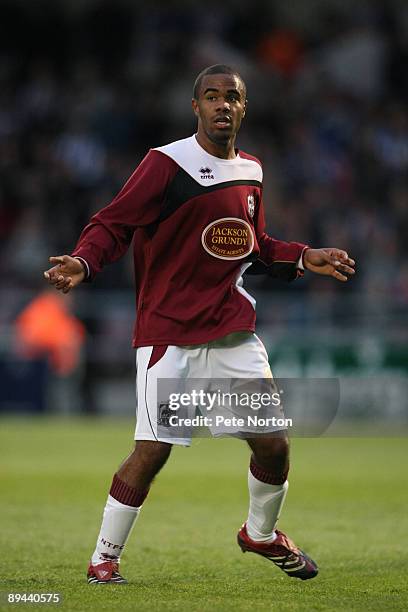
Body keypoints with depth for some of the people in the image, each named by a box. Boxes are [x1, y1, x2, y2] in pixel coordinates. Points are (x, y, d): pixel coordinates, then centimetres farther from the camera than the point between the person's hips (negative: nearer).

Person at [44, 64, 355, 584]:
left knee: (273, 442, 4)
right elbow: (113, 224, -12)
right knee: (153, 451, -12)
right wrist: (83, 263, -30)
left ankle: (261, 534, 32)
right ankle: (103, 560, 4)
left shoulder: (250, 170, 12)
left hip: (234, 330, 6)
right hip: (169, 331, -6)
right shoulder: (166, 163, -10)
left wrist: (305, 259, 15)